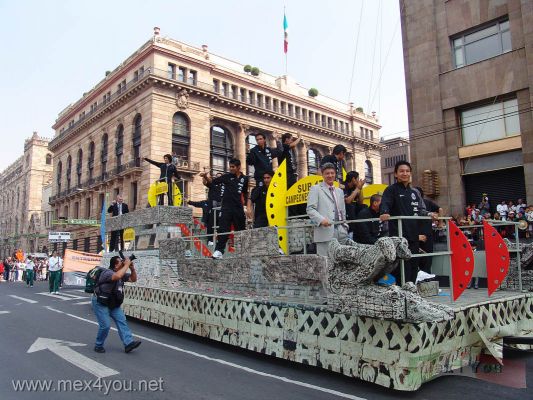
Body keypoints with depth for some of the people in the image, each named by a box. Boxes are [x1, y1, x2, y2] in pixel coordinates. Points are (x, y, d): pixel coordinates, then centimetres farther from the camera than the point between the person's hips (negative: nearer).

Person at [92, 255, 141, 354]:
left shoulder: (121, 273, 4)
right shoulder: (107, 272, -23)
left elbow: (133, 279, 7)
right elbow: (117, 276, -45)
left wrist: (132, 268, -9)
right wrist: (126, 265, -35)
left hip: (113, 304, 8)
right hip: (100, 303, -8)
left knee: (122, 321, -4)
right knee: (105, 325, -11)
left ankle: (128, 343, -9)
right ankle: (98, 345, 12)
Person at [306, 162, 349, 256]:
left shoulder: (339, 191, 25)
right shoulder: (315, 189, 6)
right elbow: (310, 209, -5)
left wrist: (345, 227, 17)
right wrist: (321, 220, -20)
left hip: (340, 232, 5)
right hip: (325, 231, -5)